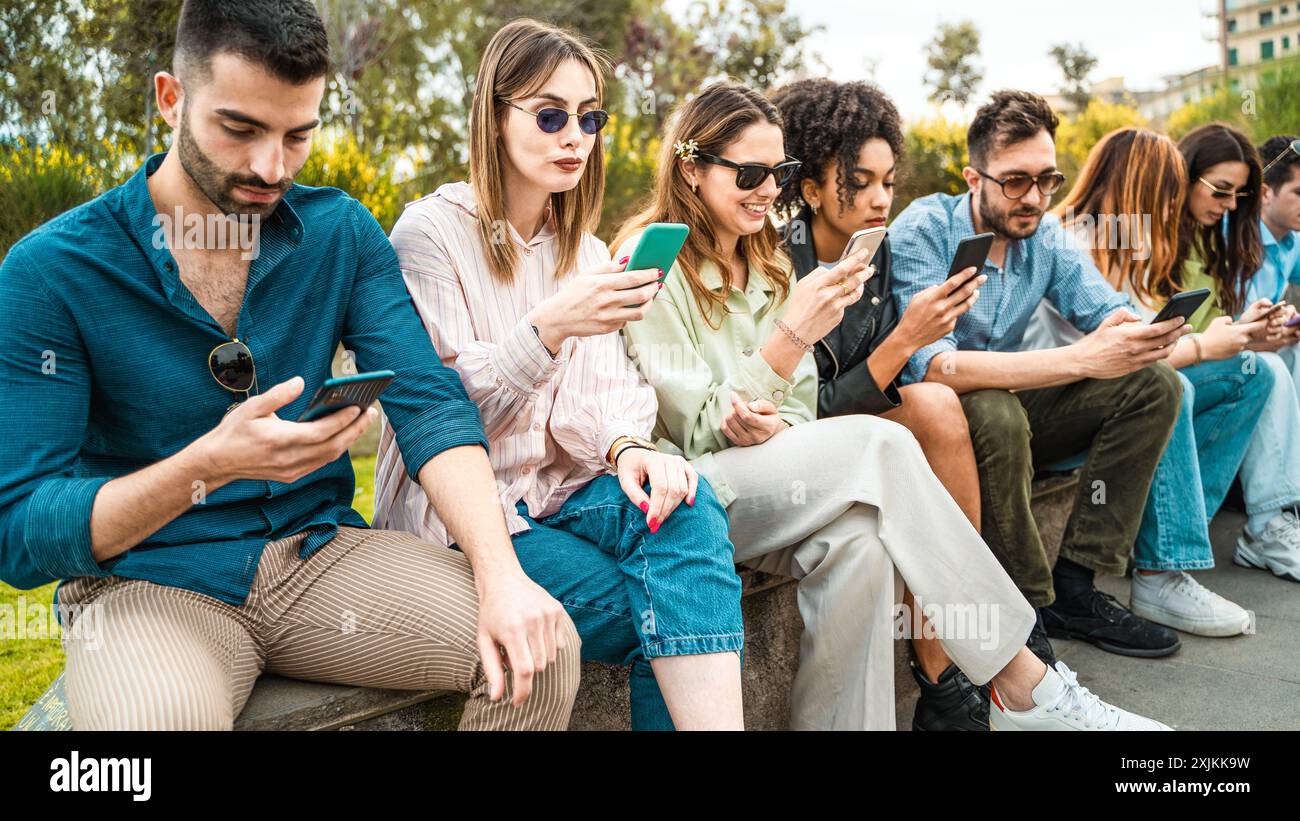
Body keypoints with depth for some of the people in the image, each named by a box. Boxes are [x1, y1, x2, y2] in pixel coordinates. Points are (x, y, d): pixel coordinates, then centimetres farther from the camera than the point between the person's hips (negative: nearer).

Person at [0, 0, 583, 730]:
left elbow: (430, 406, -8)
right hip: (145, 580, -2)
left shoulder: (342, 233, 0)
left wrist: (500, 574, -24)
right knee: (158, 716, -35)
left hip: (319, 550, 3)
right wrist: (210, 465, -27)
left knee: (539, 649, -17)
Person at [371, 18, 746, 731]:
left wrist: (627, 446, -22)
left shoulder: (585, 251, 13)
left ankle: (710, 716, -24)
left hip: (556, 490, 5)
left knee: (687, 507, -27)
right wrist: (548, 326, -30)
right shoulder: (430, 231, -7)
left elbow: (601, 394, 2)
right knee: (654, 612, -25)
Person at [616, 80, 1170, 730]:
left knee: (859, 538, -30)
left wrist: (779, 426, -14)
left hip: (770, 486, 6)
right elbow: (695, 431, -11)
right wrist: (792, 335, -20)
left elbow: (803, 412, 11)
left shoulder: (767, 263, 16)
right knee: (880, 444, -26)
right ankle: (1023, 682, -19)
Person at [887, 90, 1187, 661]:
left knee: (1154, 383, -8)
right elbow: (933, 368, -33)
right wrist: (1079, 359, -40)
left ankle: (1073, 586, -10)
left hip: (1008, 406, 7)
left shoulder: (1045, 234, 1)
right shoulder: (922, 232, -20)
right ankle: (1025, 610, -19)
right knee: (993, 412, -38)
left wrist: (1140, 334, -33)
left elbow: (1112, 311, -6)